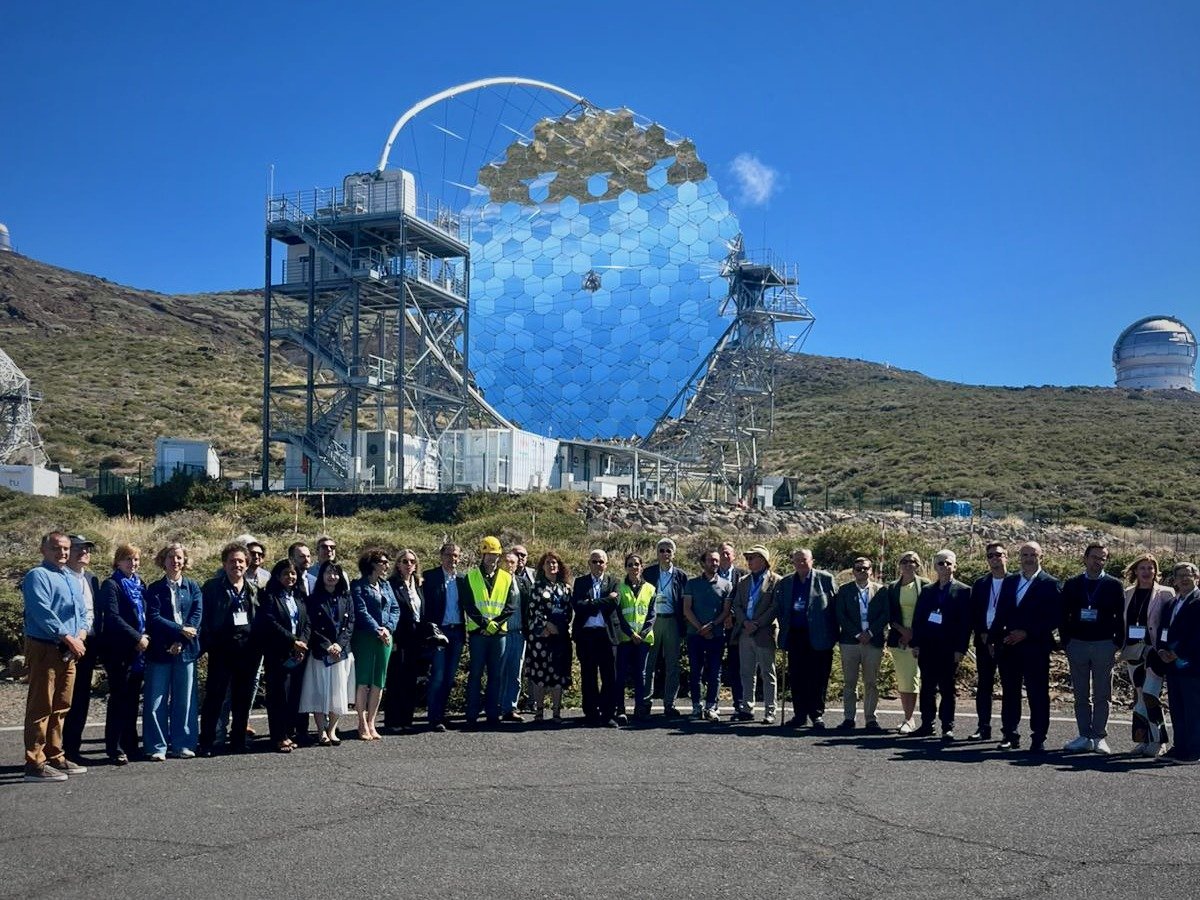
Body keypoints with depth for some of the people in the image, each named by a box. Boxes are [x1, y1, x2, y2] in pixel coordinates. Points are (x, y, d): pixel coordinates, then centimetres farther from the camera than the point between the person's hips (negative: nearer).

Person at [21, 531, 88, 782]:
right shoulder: (37, 576, -8)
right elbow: (42, 613, -18)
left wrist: (81, 633, -1)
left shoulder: (71, 579, 19)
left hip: (68, 652, 8)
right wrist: (68, 638, -18)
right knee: (41, 707, -7)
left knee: (60, 707, 13)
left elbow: (82, 611, 20)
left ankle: (55, 756, 21)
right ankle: (34, 763, -5)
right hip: (44, 649, -8)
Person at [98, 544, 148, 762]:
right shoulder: (111, 585, -5)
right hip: (119, 650, -6)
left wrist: (145, 638, 4)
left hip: (138, 649, 6)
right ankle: (114, 749, 0)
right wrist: (137, 637, -16)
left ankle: (130, 745, 17)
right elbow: (113, 617, -15)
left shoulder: (140, 584, 16)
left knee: (133, 698, 10)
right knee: (119, 698, -4)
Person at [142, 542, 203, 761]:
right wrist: (180, 630, -15)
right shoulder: (155, 589, 5)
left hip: (186, 650, 2)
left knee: (185, 699, 4)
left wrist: (181, 641, -11)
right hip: (160, 650, -1)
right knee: (156, 701, -1)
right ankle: (157, 746, 6)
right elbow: (154, 618, -6)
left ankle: (183, 744, 12)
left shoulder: (192, 587, 10)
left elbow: (197, 615, 0)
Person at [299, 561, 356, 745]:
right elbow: (311, 627, -4)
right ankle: (321, 732, 2)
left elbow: (350, 624, 4)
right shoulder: (313, 599, 2)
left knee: (339, 692, 2)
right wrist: (327, 646, -12)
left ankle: (332, 730, 12)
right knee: (319, 691, -3)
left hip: (342, 652, 3)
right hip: (319, 652, -2)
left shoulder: (346, 599, 10)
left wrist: (339, 644, -10)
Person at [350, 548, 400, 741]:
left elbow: (395, 609, 10)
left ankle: (371, 723, 14)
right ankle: (363, 725, 0)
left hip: (385, 638, 6)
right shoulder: (358, 585, -3)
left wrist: (388, 628, -7)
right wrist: (377, 630, -17)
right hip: (364, 637, -6)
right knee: (363, 680, -4)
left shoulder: (386, 585, 16)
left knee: (379, 682, 6)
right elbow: (361, 611, -11)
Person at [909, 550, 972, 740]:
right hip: (927, 647, 4)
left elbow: (965, 623, -4)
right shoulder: (927, 590, 13)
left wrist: (960, 649, -11)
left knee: (947, 689, 1)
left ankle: (948, 727, 6)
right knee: (927, 688, 8)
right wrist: (915, 643, 1)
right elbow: (917, 618, 10)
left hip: (949, 648, -4)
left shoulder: (963, 591, 0)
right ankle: (927, 724, 15)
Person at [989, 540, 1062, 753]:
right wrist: (993, 639, 7)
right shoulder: (1009, 581, 14)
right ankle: (1010, 736, 17)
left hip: (1035, 647, -5)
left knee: (1038, 694, -2)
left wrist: (1026, 633, -13)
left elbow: (1054, 618, -8)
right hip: (1008, 646, 5)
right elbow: (1001, 614, 15)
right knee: (1010, 693, 9)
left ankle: (1038, 739, 4)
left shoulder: (1050, 584, -2)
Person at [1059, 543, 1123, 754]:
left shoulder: (1114, 585, 3)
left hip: (1104, 646, -2)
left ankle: (1099, 737, 8)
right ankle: (1085, 737, 10)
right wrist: (1066, 642, 1)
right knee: (1081, 695, 5)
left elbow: (1121, 617, 3)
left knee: (1101, 695, 2)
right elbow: (1064, 616, 8)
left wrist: (1117, 644, -3)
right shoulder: (1071, 584, 7)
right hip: (1077, 645, 2)